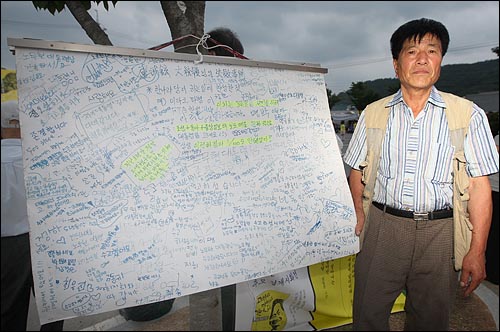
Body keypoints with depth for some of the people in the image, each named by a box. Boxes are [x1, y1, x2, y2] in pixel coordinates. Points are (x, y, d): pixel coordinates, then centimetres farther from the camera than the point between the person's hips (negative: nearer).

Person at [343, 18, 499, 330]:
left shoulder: (468, 114, 0)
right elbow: (357, 172, 10)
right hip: (382, 226, 1)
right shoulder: (373, 113, 5)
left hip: (439, 233, 0)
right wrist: (360, 218, -3)